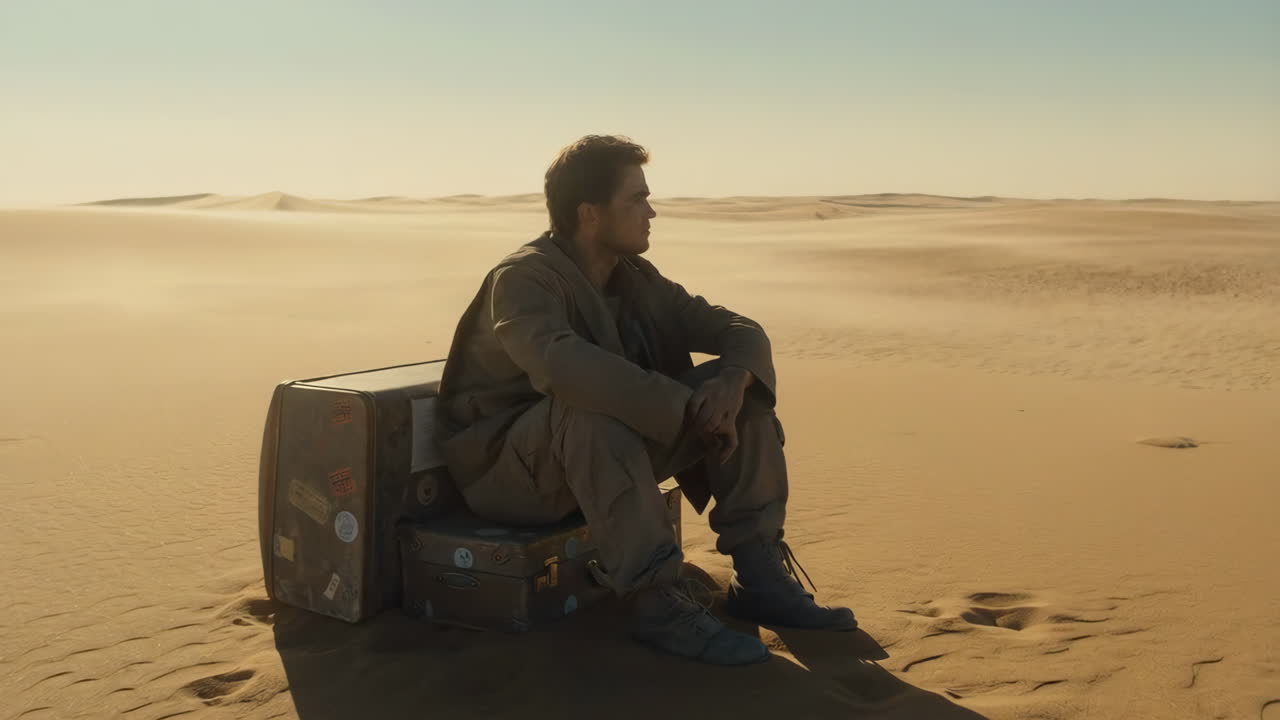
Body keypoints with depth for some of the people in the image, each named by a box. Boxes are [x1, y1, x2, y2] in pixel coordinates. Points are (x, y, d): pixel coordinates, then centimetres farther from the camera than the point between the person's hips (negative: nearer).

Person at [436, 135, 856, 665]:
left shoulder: (635, 278, 4)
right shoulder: (523, 278, -19)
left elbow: (741, 330, 0)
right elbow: (562, 363, -40)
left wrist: (732, 382, -24)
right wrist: (689, 407, -39)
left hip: (618, 446, 7)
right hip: (506, 468, -7)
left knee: (741, 386, -8)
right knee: (595, 410, -39)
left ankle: (758, 576, -10)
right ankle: (659, 604, -32)